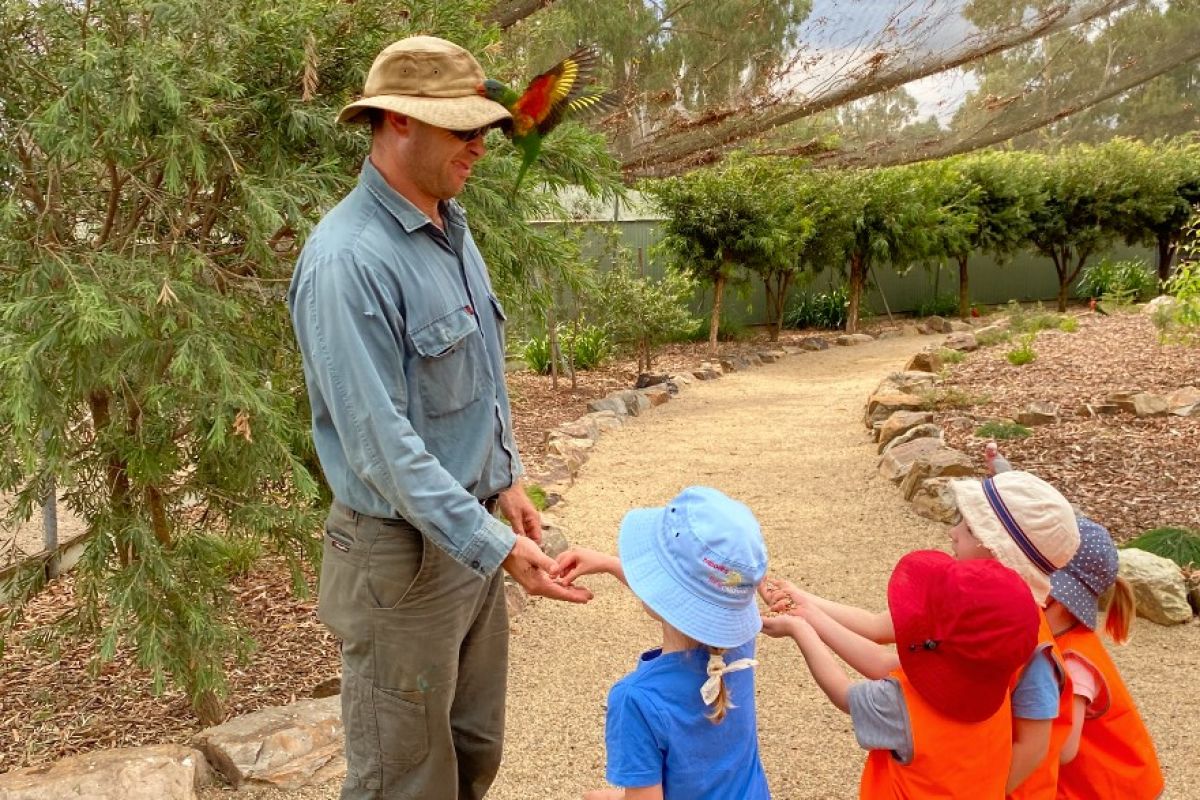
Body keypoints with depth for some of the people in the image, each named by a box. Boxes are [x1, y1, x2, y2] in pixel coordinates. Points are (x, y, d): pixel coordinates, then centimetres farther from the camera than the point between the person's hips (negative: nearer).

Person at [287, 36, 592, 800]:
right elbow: (381, 444, -27)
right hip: (404, 551, -8)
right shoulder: (348, 259, -24)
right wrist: (497, 548, -27)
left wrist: (507, 478, 11)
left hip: (471, 529, 8)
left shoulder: (453, 228, 5)